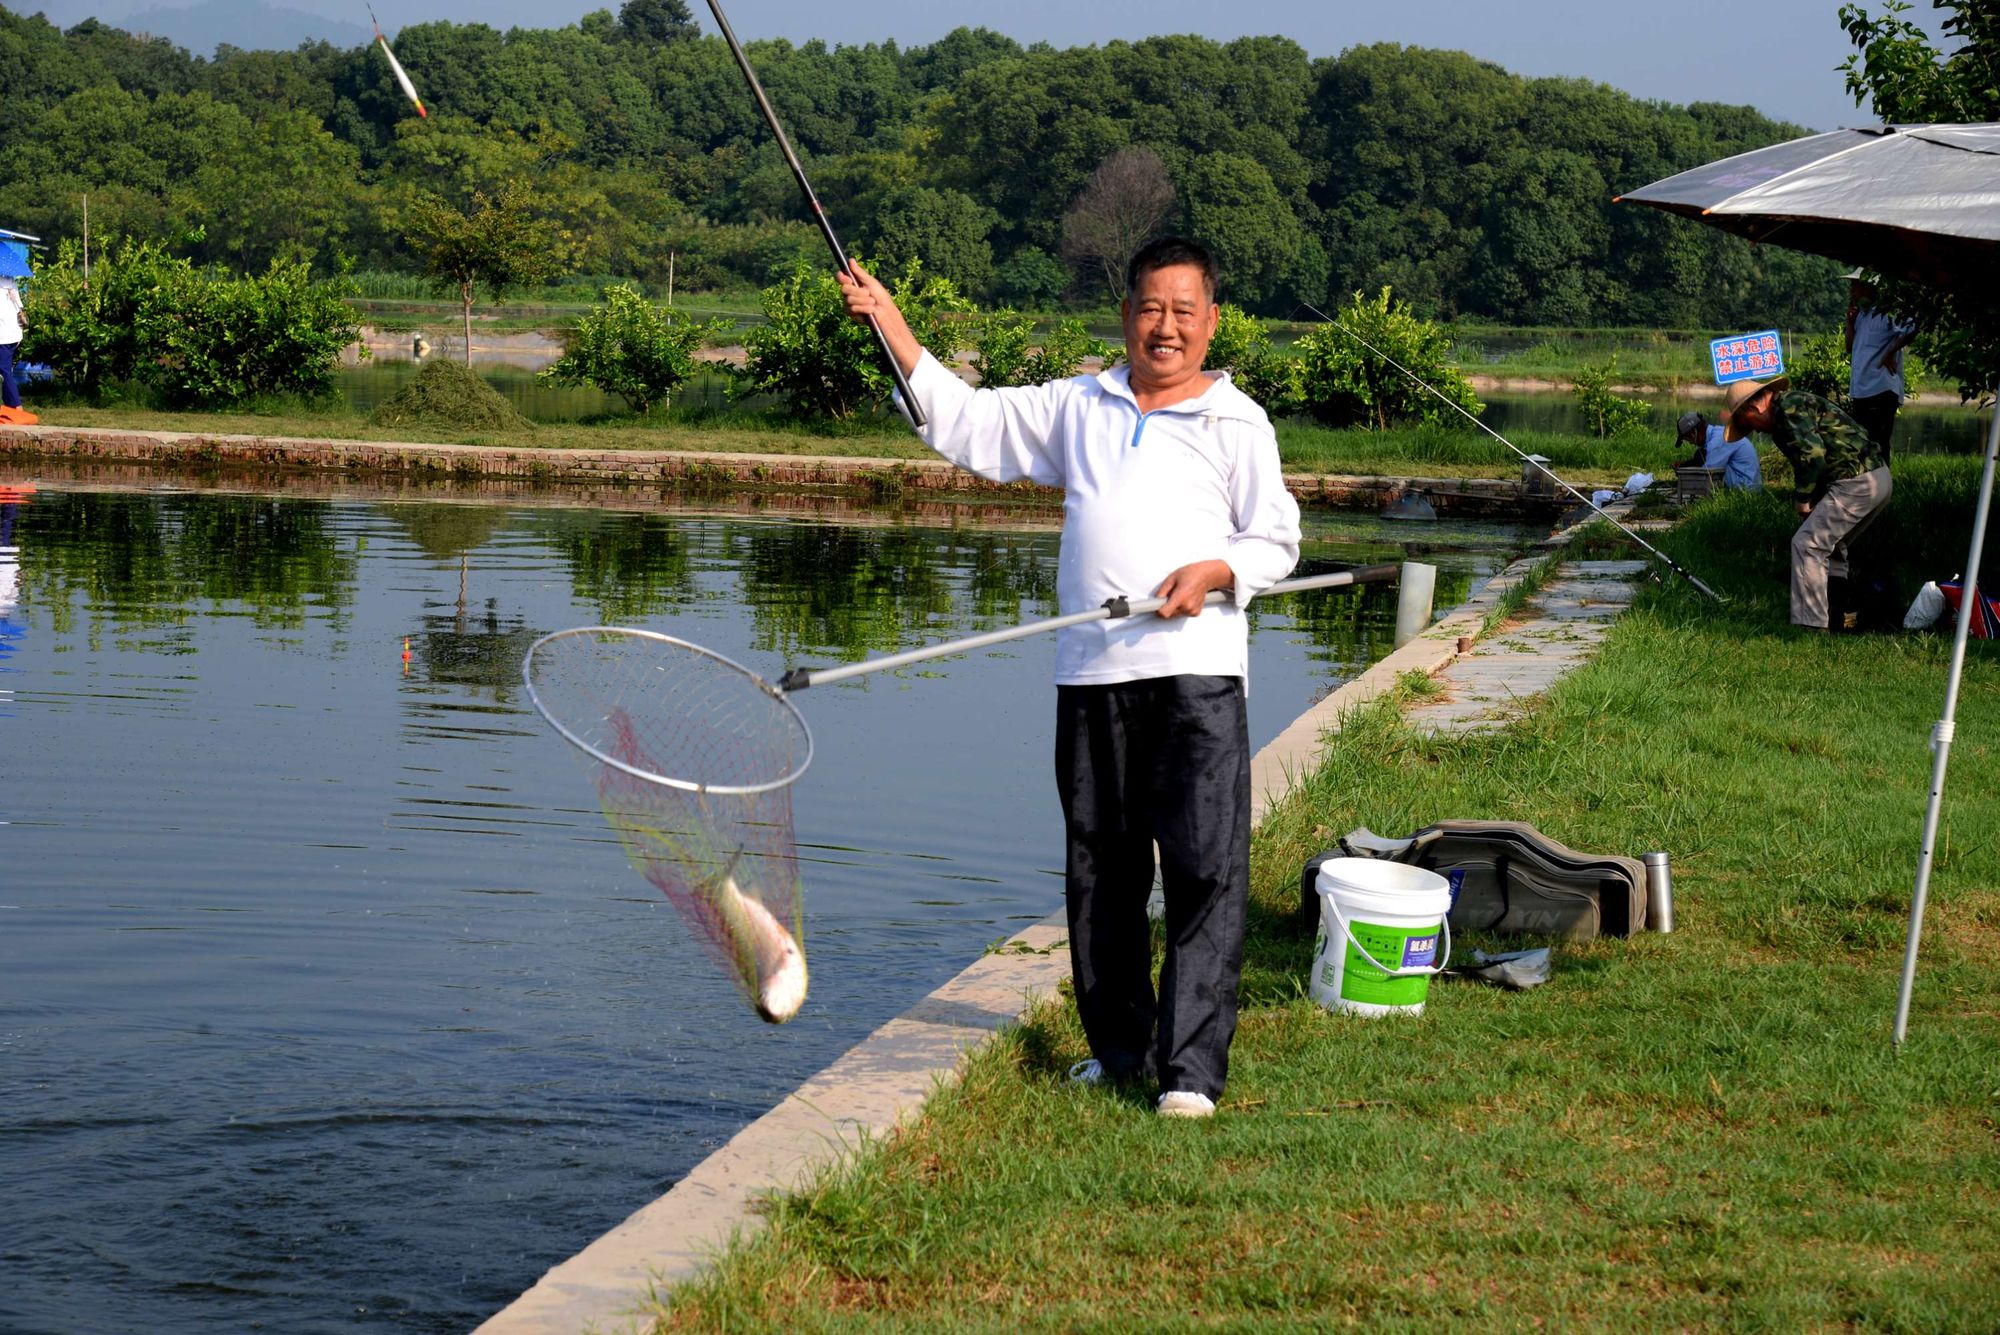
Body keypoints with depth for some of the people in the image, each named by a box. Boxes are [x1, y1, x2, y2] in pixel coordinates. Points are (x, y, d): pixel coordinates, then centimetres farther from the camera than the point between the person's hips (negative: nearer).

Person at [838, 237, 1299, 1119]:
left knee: (1207, 867, -10)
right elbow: (967, 424, 19)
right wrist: (893, 327, 13)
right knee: (1099, 867, 9)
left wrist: (1213, 572, -13)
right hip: (1091, 672, 4)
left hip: (1195, 671, -4)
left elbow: (1276, 541, 7)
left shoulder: (1236, 422, 7)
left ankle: (1191, 1067, -9)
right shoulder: (1076, 407, 18)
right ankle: (1118, 1046, 21)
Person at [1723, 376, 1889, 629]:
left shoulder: (1789, 407, -9)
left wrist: (1805, 498, -11)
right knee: (1829, 545, 23)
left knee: (1807, 544, -10)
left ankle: (1811, 624, -12)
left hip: (1856, 482, -11)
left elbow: (1813, 452, -21)